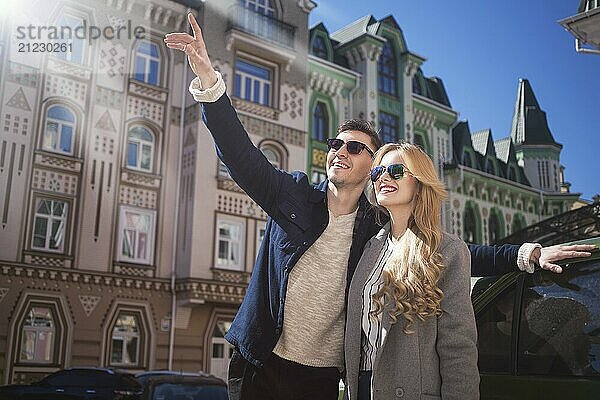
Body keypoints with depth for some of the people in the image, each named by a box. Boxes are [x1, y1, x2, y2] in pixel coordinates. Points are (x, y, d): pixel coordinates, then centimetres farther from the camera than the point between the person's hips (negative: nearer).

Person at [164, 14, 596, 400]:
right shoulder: (293, 196, -1)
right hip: (263, 364, -1)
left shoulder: (380, 228, 1)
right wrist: (209, 80, -26)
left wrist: (528, 254, -7)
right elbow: (240, 153, -12)